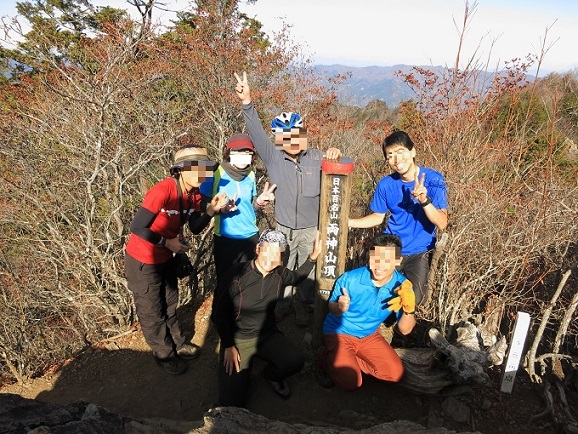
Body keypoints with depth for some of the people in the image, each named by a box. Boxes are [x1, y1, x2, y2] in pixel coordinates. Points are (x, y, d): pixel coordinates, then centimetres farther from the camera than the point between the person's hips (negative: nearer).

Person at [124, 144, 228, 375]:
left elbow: (195, 228, -3)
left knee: (169, 303, 24)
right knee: (152, 310, 12)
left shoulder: (194, 194, -7)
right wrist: (167, 242, -23)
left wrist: (211, 210, -19)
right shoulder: (162, 191, -32)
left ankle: (177, 342, 44)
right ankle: (164, 353, 31)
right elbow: (137, 227, -31)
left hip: (166, 258, 8)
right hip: (143, 261, -7)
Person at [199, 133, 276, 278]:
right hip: (225, 238, -4)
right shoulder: (215, 173, -12)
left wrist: (259, 201, -7)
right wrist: (220, 208, -26)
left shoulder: (250, 175, 4)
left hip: (251, 236, 5)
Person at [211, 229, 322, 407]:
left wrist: (313, 257, 5)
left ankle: (271, 375, 11)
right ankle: (244, 369, 20)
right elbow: (219, 313, -11)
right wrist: (228, 346, -10)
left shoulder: (279, 273, -8)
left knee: (296, 361, -25)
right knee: (231, 401, -14)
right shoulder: (237, 275, -23)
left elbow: (296, 276, 18)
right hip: (237, 338, -3)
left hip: (268, 334, 4)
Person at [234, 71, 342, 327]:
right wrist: (247, 102, -31)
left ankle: (304, 307, 35)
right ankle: (281, 306, 38)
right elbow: (256, 132, -18)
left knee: (308, 272, 13)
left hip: (312, 229, 0)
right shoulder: (273, 157, -7)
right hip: (284, 229, 0)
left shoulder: (317, 158, -5)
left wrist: (336, 155, -19)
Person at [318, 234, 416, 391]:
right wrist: (340, 308, -31)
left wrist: (409, 309, -30)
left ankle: (346, 360, 7)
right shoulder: (350, 278, -24)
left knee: (396, 373, -9)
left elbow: (405, 330, -9)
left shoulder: (402, 286, -16)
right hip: (339, 333, -4)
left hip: (369, 336, 4)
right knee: (350, 382, -19)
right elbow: (331, 307, -6)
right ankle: (328, 357, 11)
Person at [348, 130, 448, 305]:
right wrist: (348, 222, -5)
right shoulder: (386, 184, -7)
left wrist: (424, 200, -36)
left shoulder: (433, 179, -15)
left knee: (414, 300, -13)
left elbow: (442, 223, -20)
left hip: (419, 253, -2)